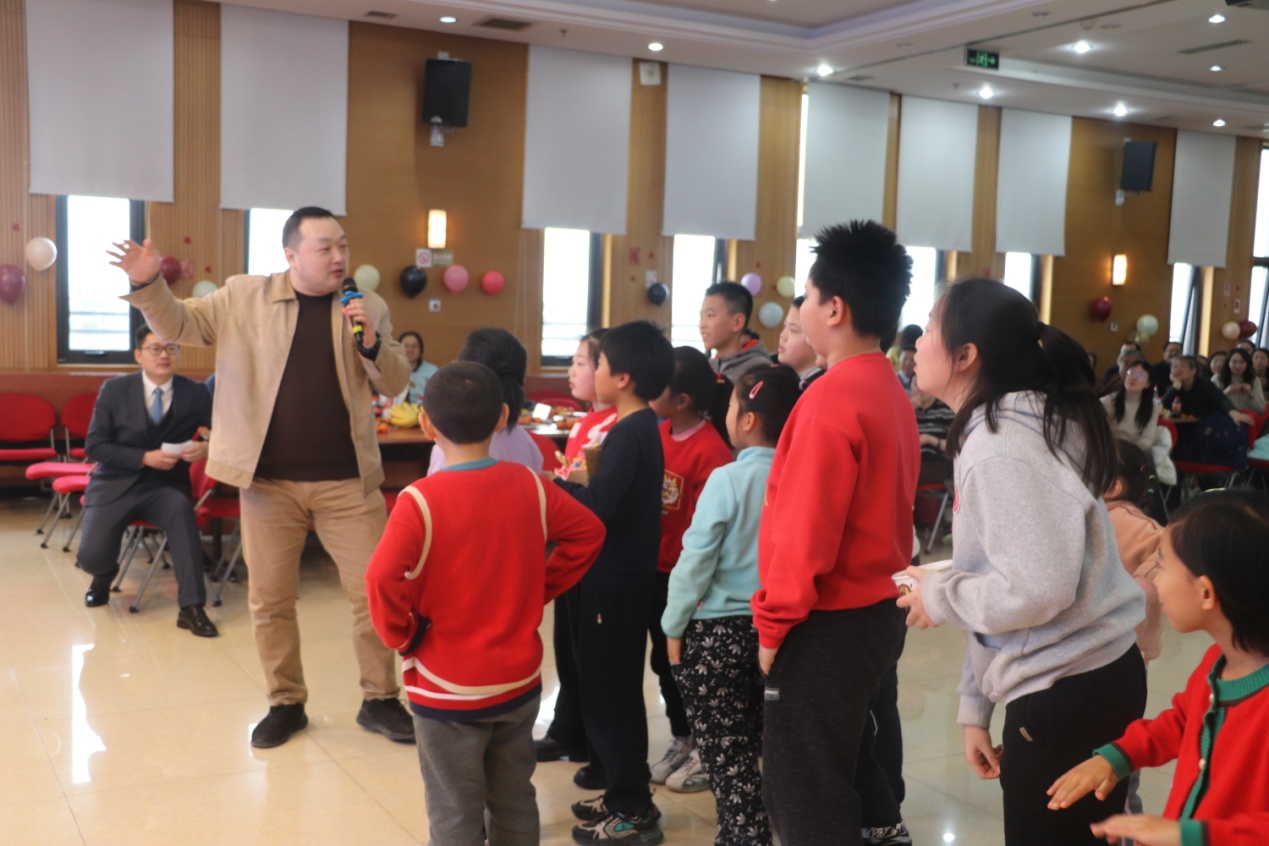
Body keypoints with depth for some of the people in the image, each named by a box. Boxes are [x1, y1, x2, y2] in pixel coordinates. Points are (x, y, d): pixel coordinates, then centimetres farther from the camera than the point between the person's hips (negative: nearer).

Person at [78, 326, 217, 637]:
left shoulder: (195, 394, 0)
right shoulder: (114, 389, 0)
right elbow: (94, 446, -4)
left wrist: (207, 448, -25)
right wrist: (145, 458, -17)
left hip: (164, 486, 0)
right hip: (116, 483, 1)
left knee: (181, 508, -37)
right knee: (92, 557, -20)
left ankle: (191, 607, -32)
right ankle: (106, 573, 23)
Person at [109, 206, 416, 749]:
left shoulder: (368, 307, 4)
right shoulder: (244, 296, 2)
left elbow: (396, 385, 3)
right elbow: (179, 325, 5)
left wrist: (371, 344, -16)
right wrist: (147, 284, -14)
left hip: (347, 480, 0)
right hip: (269, 480, 0)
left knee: (375, 591, 3)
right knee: (270, 599, 9)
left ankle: (380, 700, 20)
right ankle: (286, 702, 27)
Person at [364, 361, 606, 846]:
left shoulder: (421, 500, -19)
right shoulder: (529, 486, -4)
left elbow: (382, 579, -29)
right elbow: (588, 534, 6)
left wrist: (401, 635, -12)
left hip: (448, 690, -4)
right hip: (520, 679, 5)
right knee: (515, 803, 20)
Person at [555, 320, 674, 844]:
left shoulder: (628, 434, -19)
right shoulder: (642, 427, 11)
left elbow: (599, 506, -27)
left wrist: (558, 486, -13)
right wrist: (577, 484, 3)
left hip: (615, 580, -10)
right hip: (624, 573, 10)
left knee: (610, 691, -1)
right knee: (613, 687, 18)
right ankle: (627, 795, 29)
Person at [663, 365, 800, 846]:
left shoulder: (728, 480, -16)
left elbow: (695, 561, -14)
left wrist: (674, 626, -2)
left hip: (719, 631, -5)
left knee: (726, 754, 7)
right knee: (772, 747, 19)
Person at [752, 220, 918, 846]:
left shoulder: (831, 398, -21)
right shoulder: (891, 391, 6)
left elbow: (805, 532, -23)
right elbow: (872, 511, 10)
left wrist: (773, 624, -11)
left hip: (827, 626, -9)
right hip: (875, 612, 9)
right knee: (845, 766, 24)